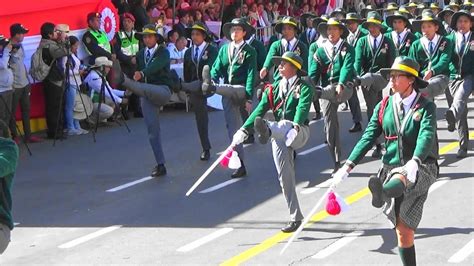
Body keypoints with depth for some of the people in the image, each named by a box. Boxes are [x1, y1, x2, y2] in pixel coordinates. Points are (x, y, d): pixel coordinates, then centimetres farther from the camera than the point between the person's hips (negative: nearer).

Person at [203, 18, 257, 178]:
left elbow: (251, 75, -9)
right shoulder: (224, 49, 13)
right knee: (232, 128, 2)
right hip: (226, 93, 4)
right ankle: (240, 164, 6)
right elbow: (217, 68, 4)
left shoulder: (249, 51, -2)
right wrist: (212, 79, -20)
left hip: (240, 90, -4)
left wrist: (249, 98, -18)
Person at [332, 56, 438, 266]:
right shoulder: (384, 107, 8)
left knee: (401, 177, -41)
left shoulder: (426, 107, -4)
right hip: (391, 168, 5)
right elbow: (368, 137, 2)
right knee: (403, 230, 1)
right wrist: (348, 166, -11)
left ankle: (383, 192, -73)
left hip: (422, 168, -5)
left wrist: (414, 162, -42)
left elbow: (426, 136, -22)